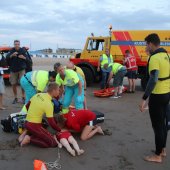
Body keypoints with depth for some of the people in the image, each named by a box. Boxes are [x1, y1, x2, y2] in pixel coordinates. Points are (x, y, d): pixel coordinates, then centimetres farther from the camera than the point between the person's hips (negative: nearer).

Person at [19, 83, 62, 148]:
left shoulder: (38, 95, 2)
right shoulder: (48, 104, -21)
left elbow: (27, 106, 14)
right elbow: (51, 123, -18)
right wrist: (60, 130, -2)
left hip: (28, 123, 8)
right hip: (34, 126, -8)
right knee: (53, 143, -6)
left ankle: (27, 133, 9)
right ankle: (29, 139, -8)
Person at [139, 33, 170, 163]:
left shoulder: (155, 58, -19)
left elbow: (153, 80, -28)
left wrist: (144, 99, -28)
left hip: (157, 95, -9)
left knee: (157, 126, 1)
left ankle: (158, 156, 12)